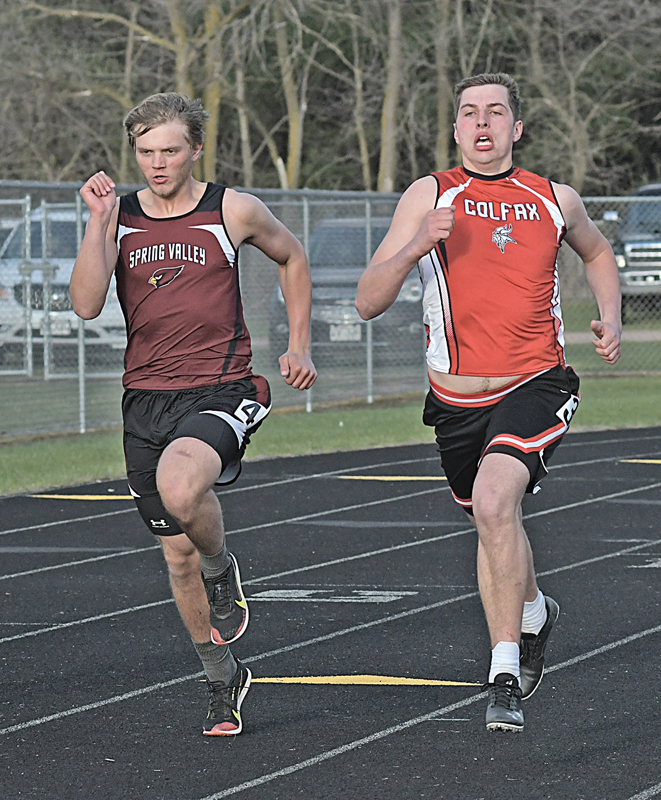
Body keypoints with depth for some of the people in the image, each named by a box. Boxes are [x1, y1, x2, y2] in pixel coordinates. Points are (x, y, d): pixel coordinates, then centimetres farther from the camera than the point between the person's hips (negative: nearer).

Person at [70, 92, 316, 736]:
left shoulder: (233, 211, -2)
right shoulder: (119, 216, 4)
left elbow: (292, 257, 17)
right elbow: (87, 304, -8)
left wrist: (299, 346, 14)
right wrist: (99, 222, -16)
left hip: (221, 390, -4)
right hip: (146, 398, 4)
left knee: (180, 485, -35)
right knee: (177, 551, 9)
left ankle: (222, 570, -3)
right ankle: (222, 681, 27)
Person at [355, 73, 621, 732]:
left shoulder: (555, 201, 3)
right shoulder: (431, 197, -2)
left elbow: (598, 253, 26)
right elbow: (368, 302, -7)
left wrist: (609, 319, 8)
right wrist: (417, 246, -23)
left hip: (536, 387, -2)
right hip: (458, 399, 3)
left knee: (494, 501, -27)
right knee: (492, 523, 19)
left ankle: (505, 673, -20)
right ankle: (532, 612, 51)